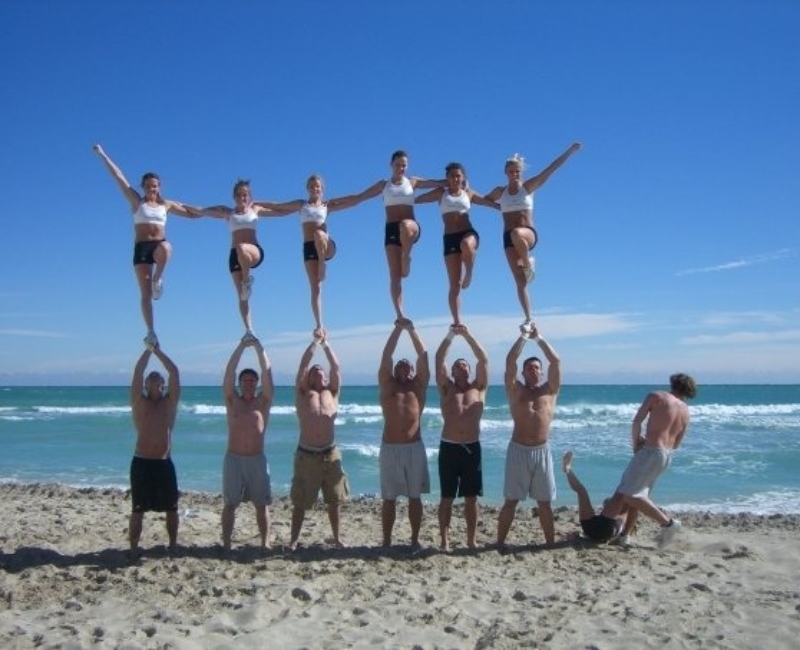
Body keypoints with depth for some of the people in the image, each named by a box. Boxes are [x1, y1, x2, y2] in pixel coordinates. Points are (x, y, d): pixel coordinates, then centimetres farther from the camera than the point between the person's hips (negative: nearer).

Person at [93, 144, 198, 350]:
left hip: (159, 245, 1)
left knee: (165, 248, -41)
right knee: (145, 293, -7)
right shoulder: (137, 202, 9)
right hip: (141, 248, -1)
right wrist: (103, 155, 6)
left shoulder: (166, 204, 15)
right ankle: (151, 332, -2)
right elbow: (118, 176, 7)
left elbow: (191, 213, 24)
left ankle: (158, 279, -17)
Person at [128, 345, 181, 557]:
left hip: (165, 463, 2)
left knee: (171, 508, 9)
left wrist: (158, 350, 1)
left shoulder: (170, 403, 9)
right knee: (138, 510, 2)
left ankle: (173, 544, 21)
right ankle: (133, 548, 9)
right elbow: (137, 372, -5)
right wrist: (148, 349, -3)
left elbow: (174, 372, 1)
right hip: (141, 463, -2)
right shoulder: (139, 403, 5)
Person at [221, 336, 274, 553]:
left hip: (257, 459, 0)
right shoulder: (232, 401, 6)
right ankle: (226, 543, 10)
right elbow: (229, 373, -4)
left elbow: (267, 373, -4)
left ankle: (265, 543, 11)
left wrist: (258, 347, -8)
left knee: (261, 504, 4)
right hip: (233, 458, 0)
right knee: (230, 503, 4)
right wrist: (241, 347, -8)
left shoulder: (263, 402, 5)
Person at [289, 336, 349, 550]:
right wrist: (316, 341, -1)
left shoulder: (332, 393, 10)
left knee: (333, 500, 10)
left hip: (331, 454, 2)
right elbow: (303, 363, -4)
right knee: (301, 501, 4)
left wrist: (326, 343, 8)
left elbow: (336, 367, 4)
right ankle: (294, 539, 13)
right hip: (306, 455, -2)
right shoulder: (303, 393, 4)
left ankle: (337, 537, 22)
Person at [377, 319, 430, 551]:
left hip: (414, 447, 1)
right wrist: (398, 329, -3)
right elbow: (386, 356, 1)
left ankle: (415, 540, 14)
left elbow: (423, 356, 2)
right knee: (389, 498, 5)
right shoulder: (387, 385, 10)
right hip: (390, 448, 0)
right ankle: (386, 541, 13)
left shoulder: (419, 385, 11)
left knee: (415, 497, 6)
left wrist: (412, 330, -4)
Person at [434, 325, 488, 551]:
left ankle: (471, 540, 14)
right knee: (447, 498, 3)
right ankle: (445, 541, 9)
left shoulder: (479, 388, 9)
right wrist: (451, 334, -12)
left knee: (471, 498, 5)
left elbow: (483, 360, -2)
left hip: (472, 448, 1)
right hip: (448, 448, -1)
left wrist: (467, 335, -9)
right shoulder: (446, 388, 7)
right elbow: (439, 359, -3)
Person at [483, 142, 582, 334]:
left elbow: (551, 168, -1)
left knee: (516, 234, -43)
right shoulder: (500, 191, 11)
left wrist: (570, 150, -4)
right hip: (509, 238, 3)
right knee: (520, 281, -5)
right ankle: (529, 319, 1)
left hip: (528, 233, -3)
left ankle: (528, 262, -15)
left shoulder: (528, 186, 3)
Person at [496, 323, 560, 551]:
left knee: (545, 501, 7)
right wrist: (524, 336, -1)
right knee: (511, 500, 1)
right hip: (518, 450, -1)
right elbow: (510, 361, -3)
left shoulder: (550, 391, 9)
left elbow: (556, 362, 0)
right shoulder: (515, 391, 7)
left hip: (542, 450, 1)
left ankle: (550, 542, 16)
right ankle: (500, 542, 6)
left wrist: (539, 338, 1)